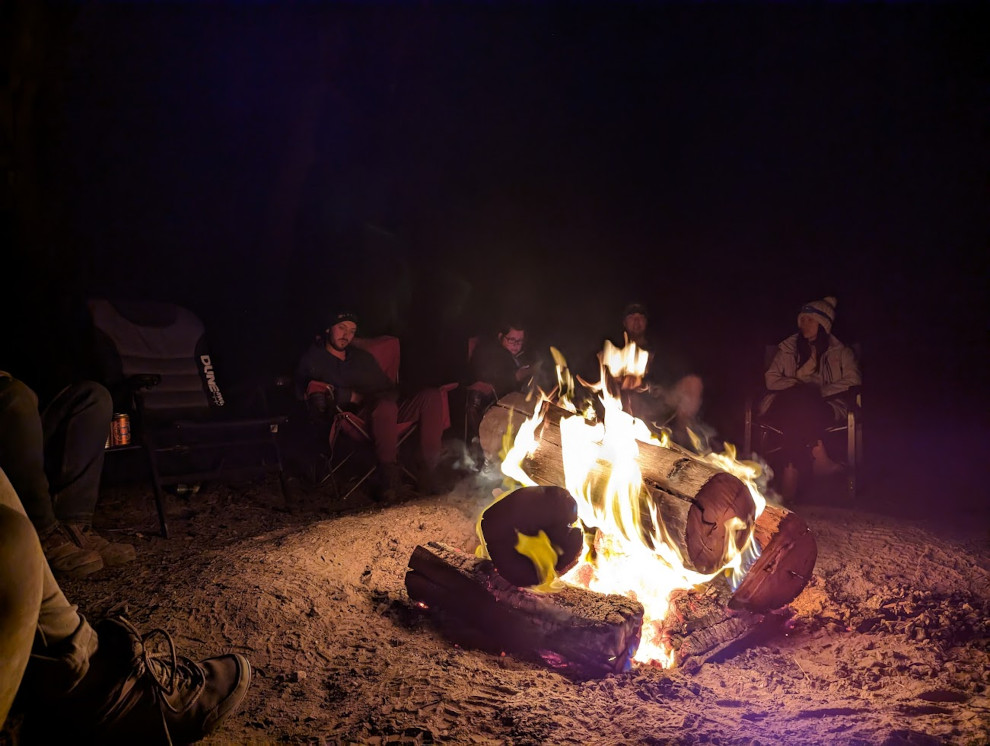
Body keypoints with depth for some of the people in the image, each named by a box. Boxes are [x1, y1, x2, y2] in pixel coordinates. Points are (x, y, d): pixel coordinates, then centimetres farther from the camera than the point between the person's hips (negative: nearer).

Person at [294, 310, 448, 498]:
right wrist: (355, 397, -8)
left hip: (384, 417, 6)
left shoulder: (363, 357, 28)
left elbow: (391, 391, 22)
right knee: (385, 407, -40)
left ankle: (428, 471, -22)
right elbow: (302, 389, -4)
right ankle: (390, 474, -25)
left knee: (432, 396, -17)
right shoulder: (312, 359, 15)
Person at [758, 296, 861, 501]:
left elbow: (853, 380, 3)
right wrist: (799, 386, -7)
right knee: (798, 398, -37)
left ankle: (791, 468, -39)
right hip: (787, 405, 1)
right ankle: (818, 454, -41)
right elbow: (771, 379, 11)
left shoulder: (839, 351, 18)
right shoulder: (787, 348, 22)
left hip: (823, 407, -1)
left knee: (797, 416, -37)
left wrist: (820, 391, -11)